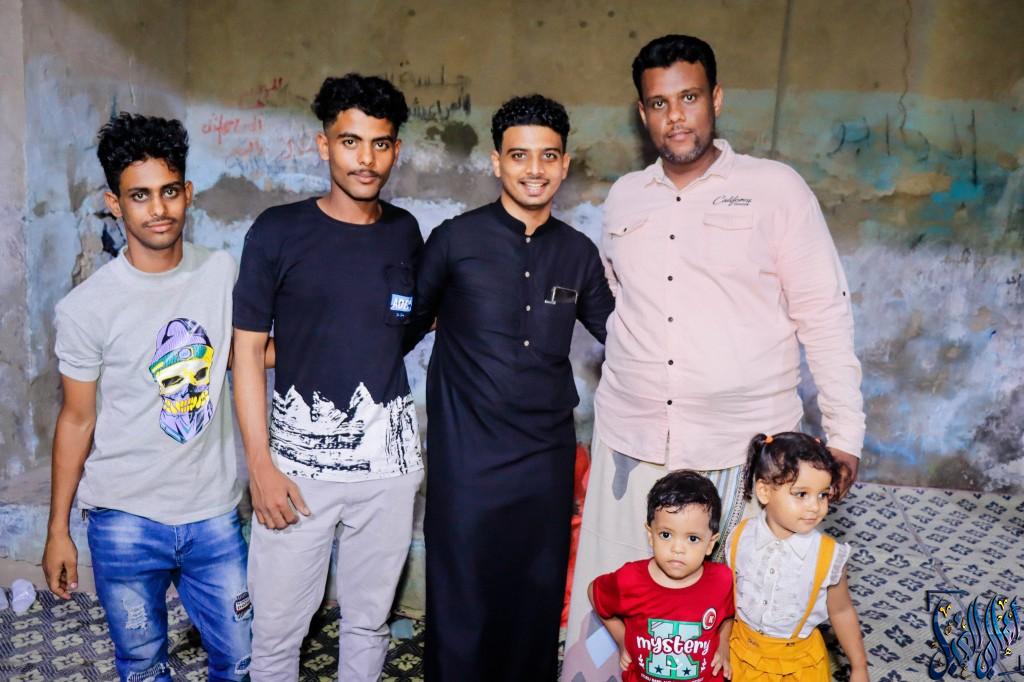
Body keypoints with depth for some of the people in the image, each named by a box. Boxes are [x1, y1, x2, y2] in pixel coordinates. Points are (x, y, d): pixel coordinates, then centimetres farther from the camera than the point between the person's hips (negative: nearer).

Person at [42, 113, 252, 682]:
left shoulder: (222, 271, -3)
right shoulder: (87, 308, -12)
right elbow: (77, 420, -2)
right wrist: (58, 531, 2)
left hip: (215, 513, 2)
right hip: (125, 522, -2)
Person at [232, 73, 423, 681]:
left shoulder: (405, 233, 6)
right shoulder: (279, 232, -5)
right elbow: (248, 348, -4)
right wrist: (261, 465, -8)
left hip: (389, 460, 3)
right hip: (300, 460, -2)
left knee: (369, 621, 15)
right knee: (278, 630, 7)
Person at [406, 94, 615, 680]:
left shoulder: (580, 253, 6)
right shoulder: (455, 240, -3)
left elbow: (617, 335, 18)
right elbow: (406, 328, 5)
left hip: (548, 456, 3)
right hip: (468, 455, -3)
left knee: (539, 605, 14)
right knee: (463, 606, 6)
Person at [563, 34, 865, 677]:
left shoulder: (776, 187, 0)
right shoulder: (625, 196, 11)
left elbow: (825, 314, -1)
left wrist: (844, 435, -4)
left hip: (745, 447, -3)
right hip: (630, 442, 3)